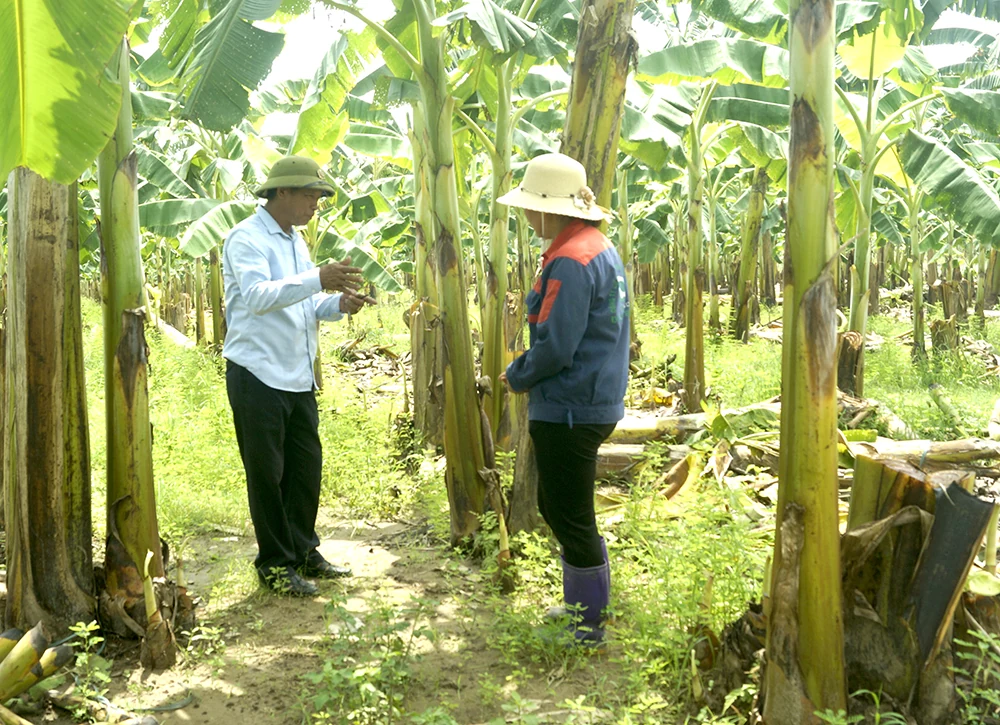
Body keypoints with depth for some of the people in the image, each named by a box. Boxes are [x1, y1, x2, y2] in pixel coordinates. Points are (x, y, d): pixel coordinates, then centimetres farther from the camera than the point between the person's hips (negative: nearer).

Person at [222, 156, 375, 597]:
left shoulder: (295, 241, 18)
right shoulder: (247, 238, -10)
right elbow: (258, 296, -26)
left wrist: (338, 304, 0)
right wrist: (318, 279, -34)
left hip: (298, 377, 8)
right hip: (258, 375, -8)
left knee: (306, 465, 12)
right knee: (267, 473, 1)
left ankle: (303, 552, 27)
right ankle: (275, 564, 13)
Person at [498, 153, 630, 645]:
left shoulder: (570, 261, -20)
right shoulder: (599, 248, 12)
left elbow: (554, 347, -23)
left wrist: (516, 377, -5)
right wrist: (526, 374, 13)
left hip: (570, 412, -11)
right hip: (593, 401, 11)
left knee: (571, 520, 2)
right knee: (557, 508, 22)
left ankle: (589, 628, 16)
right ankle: (581, 606, 35)